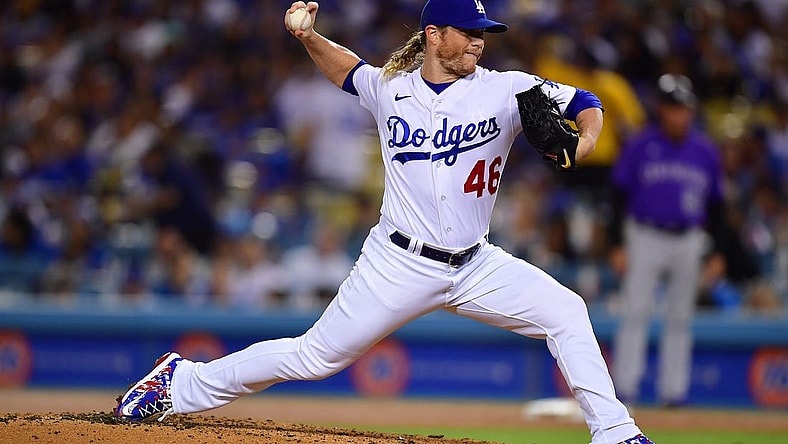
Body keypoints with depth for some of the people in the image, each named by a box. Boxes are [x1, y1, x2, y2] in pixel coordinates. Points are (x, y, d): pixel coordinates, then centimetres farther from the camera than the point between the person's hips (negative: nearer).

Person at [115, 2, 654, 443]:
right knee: (316, 356, -1)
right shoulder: (389, 88, 1)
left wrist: (584, 141, -21)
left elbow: (586, 104, 0)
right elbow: (345, 67, 22)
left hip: (475, 266, 2)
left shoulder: (505, 90, -4)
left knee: (566, 312, -16)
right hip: (400, 263, -1)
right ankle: (184, 383, 14)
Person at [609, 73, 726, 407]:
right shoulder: (639, 146, -2)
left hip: (688, 242, 3)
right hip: (645, 238, -3)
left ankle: (673, 390, 10)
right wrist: (618, 243, -7)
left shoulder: (706, 151, 7)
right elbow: (620, 195, 0)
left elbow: (715, 204, 12)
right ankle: (625, 388, -5)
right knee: (636, 314, -7)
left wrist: (718, 250, 7)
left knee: (680, 319, 5)